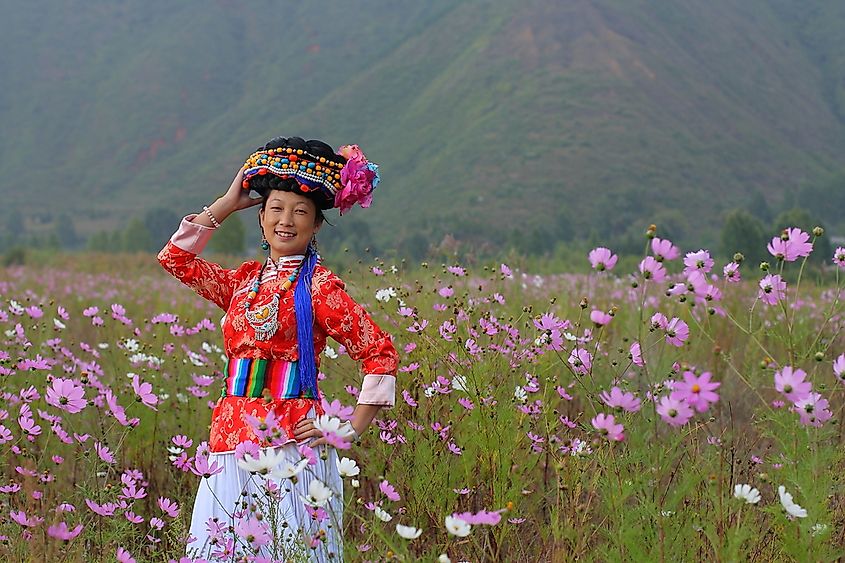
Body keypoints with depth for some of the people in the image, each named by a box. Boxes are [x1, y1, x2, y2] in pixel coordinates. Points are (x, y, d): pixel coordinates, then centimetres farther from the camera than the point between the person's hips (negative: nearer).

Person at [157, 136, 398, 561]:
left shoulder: (318, 286, -4)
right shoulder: (245, 280, 14)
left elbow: (380, 354, -6)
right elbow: (175, 258, 18)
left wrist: (351, 431, -9)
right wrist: (227, 203, 16)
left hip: (291, 441, -6)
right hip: (232, 441, 6)